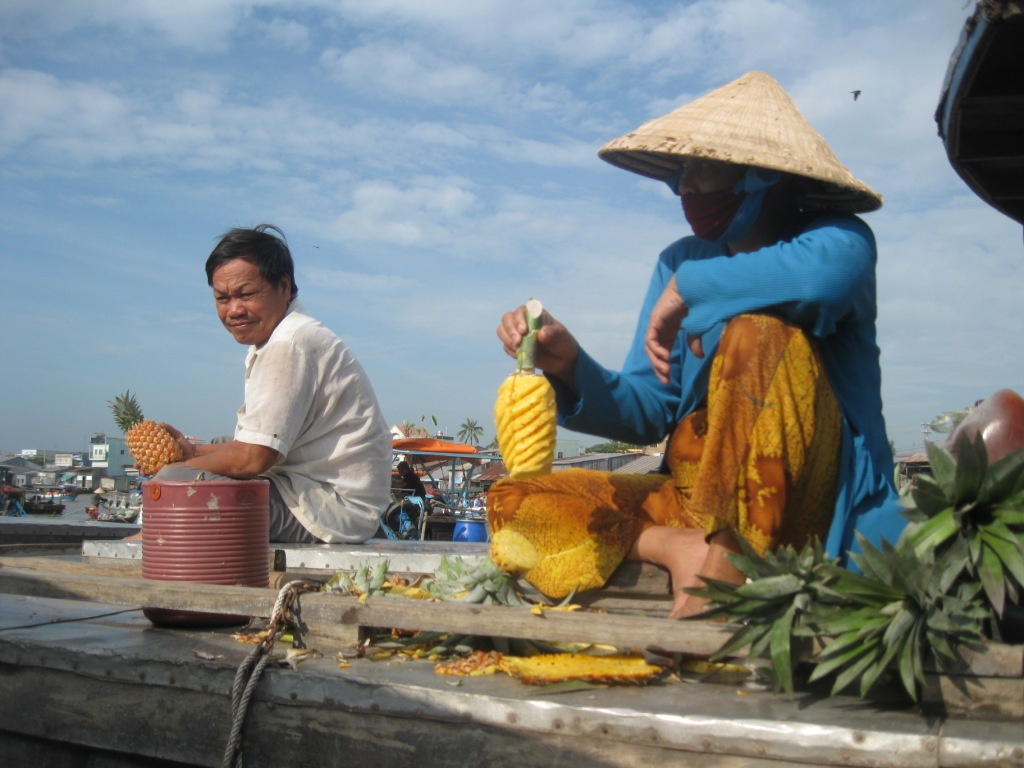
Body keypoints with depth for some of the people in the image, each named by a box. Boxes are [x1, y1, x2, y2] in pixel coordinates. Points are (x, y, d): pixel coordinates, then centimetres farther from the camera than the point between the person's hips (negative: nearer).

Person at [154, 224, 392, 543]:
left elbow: (252, 459, -21)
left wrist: (182, 467, -6)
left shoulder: (290, 346, -18)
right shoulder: (275, 341, 16)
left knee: (175, 480, -16)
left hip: (332, 512, -11)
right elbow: (266, 444, 19)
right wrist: (195, 451, 9)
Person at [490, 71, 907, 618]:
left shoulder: (836, 238, -5)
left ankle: (731, 555, -26)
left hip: (801, 506, -5)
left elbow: (824, 273, -34)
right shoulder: (679, 262, 9)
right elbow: (647, 413, 4)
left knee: (759, 325, -29)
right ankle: (680, 548, -23)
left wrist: (688, 288, -20)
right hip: (691, 495, 5)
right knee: (513, 502, -6)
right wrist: (569, 363, -14)